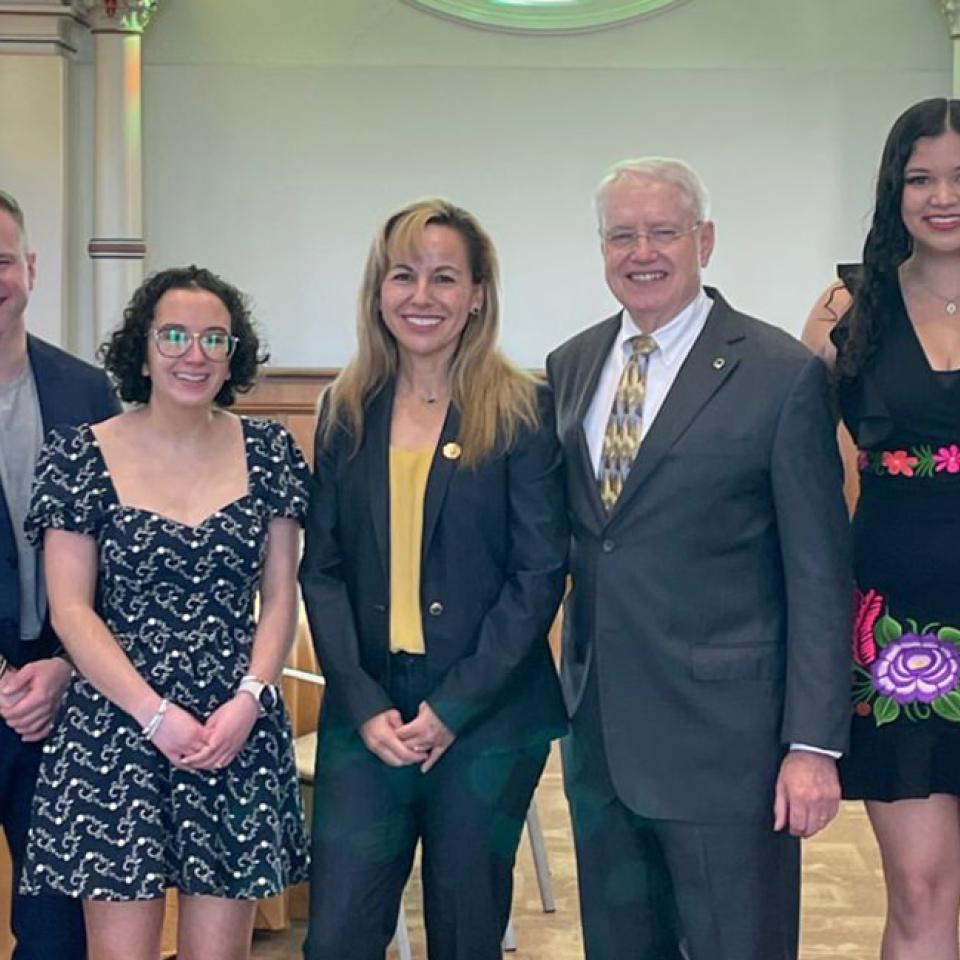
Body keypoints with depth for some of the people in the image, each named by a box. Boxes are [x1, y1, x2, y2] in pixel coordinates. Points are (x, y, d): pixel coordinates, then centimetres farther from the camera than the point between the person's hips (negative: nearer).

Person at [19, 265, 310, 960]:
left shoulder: (268, 452, 5)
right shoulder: (82, 456, -1)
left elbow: (280, 596, 6)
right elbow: (70, 608, -4)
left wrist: (248, 700, -8)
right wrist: (157, 715, -11)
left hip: (241, 736, 2)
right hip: (115, 734, -2)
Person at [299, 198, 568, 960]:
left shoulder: (522, 411, -3)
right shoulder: (347, 410, 7)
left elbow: (540, 574, -7)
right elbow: (322, 569, 5)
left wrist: (454, 709, -12)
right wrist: (365, 705, -7)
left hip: (488, 718, -2)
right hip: (365, 717, 3)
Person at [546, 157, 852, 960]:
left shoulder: (782, 374, -9)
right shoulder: (570, 367, 8)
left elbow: (820, 576, -9)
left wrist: (814, 743, -13)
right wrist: (567, 692, 11)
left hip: (724, 735, -5)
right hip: (598, 729, 5)